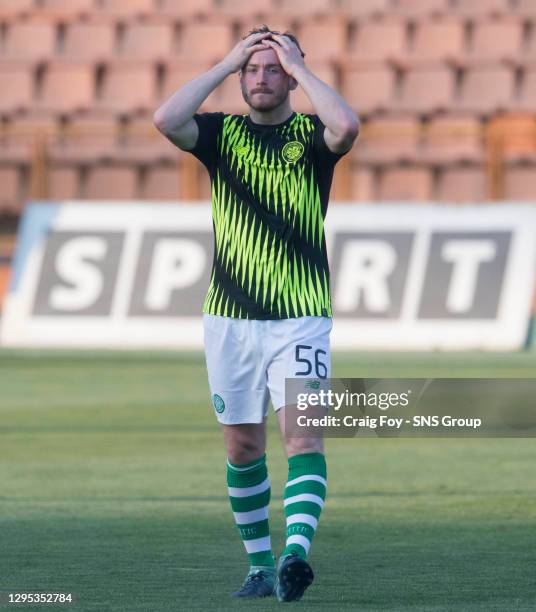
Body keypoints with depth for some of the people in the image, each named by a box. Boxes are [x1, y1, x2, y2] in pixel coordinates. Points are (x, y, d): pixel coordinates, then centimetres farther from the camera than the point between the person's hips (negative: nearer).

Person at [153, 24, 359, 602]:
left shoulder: (311, 135, 1)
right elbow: (165, 119, -13)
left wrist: (299, 66, -11)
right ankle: (260, 565, 21)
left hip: (300, 320, -3)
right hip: (230, 318, 3)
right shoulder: (221, 133, 7)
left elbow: (346, 125, -23)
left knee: (302, 435, -17)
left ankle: (296, 552, -31)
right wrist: (225, 64, -8)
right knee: (242, 446, 9)